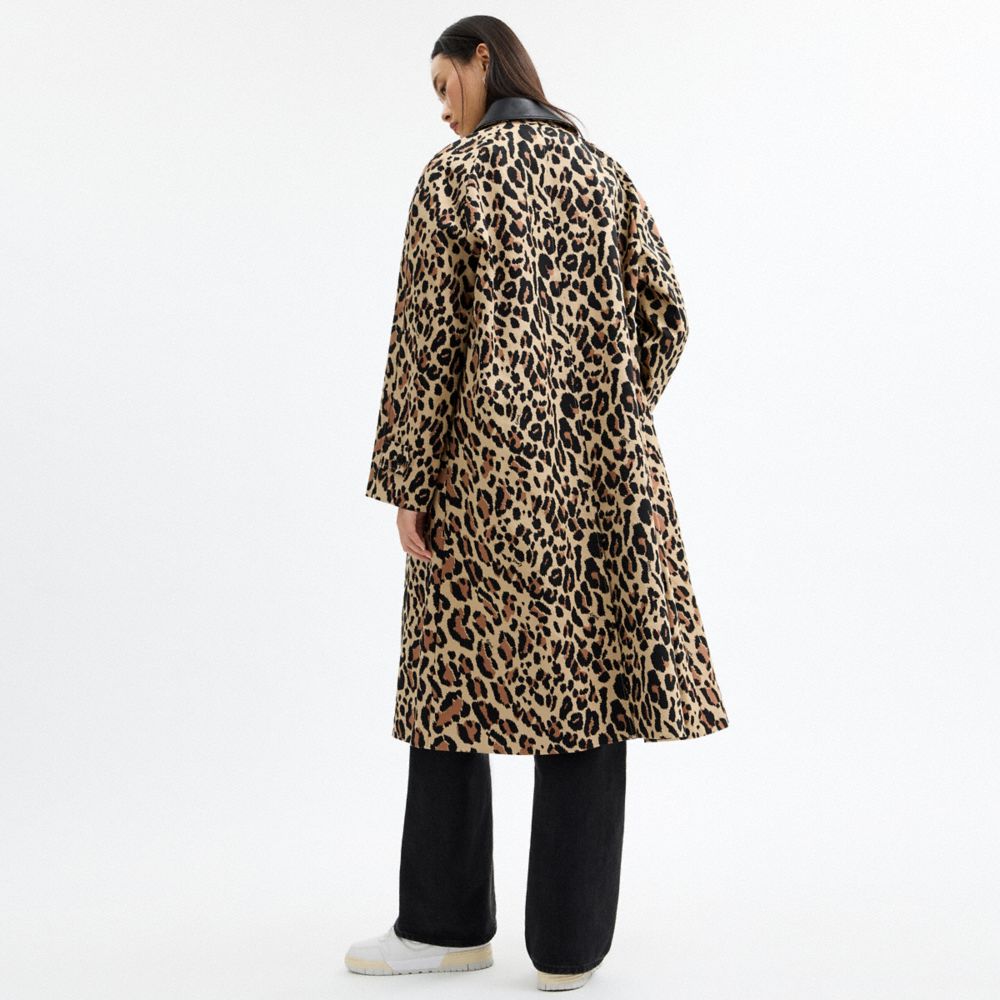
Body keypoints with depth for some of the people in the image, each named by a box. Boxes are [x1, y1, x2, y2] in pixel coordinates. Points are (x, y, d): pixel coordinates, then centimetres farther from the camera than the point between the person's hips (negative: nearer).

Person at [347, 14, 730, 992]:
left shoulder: (453, 174, -2)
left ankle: (448, 922, 18)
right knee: (584, 677, 5)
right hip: (601, 465, 4)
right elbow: (663, 315, 8)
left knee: (458, 669, 8)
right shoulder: (602, 169, 11)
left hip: (488, 463, -4)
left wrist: (404, 483, -4)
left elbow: (427, 337, -7)